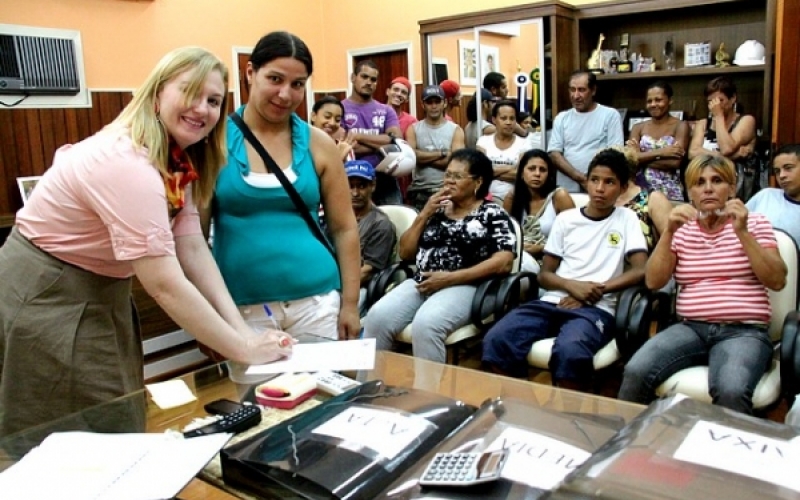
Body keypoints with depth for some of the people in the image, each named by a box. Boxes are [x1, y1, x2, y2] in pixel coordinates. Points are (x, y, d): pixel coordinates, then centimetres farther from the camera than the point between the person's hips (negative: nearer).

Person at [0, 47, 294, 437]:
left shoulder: (177, 161, -2)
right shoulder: (128, 164, -31)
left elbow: (194, 251, -7)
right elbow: (165, 285, -33)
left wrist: (244, 331, -15)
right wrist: (244, 349, -27)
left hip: (101, 294, 9)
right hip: (45, 298, -9)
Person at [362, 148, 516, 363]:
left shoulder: (493, 214, 5)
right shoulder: (436, 209, 19)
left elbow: (503, 262, -8)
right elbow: (405, 252, 18)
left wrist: (450, 278, -13)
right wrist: (424, 214, 5)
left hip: (462, 287, -4)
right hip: (421, 282, 5)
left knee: (425, 323, -34)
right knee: (377, 317, -23)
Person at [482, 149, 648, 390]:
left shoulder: (626, 219, 11)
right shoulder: (565, 219, 15)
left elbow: (640, 270, 0)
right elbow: (544, 275, 13)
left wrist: (598, 289, -11)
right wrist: (572, 285, -8)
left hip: (596, 309, -2)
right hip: (553, 302, 3)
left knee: (569, 351, -38)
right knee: (496, 340, -25)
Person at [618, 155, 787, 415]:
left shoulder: (755, 223, 10)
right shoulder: (681, 229, 13)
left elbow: (777, 281, -3)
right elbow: (653, 282, 1)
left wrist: (743, 232, -12)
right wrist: (669, 232, -9)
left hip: (743, 331, -1)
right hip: (690, 328, 2)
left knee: (731, 392, -34)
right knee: (635, 372, -25)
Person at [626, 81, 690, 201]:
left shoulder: (680, 126, 2)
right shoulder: (638, 127, 11)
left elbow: (675, 162, -11)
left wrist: (642, 158, -7)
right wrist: (660, 152, -13)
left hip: (669, 191, -2)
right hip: (641, 189, 2)